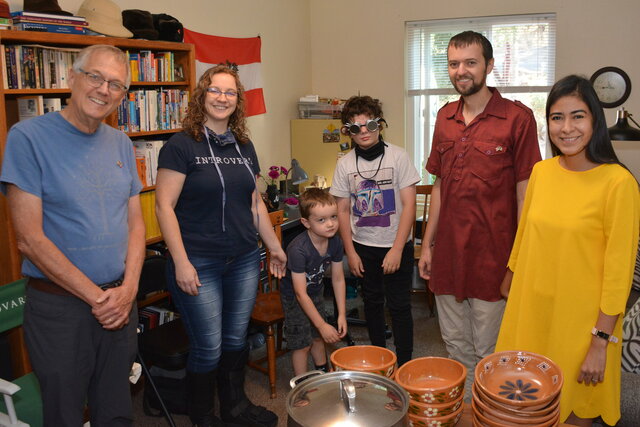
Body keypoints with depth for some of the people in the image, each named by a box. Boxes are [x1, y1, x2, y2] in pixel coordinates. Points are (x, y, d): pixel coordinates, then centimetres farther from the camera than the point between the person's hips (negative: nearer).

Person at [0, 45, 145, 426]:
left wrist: (128, 288, -7)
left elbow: (136, 223, 8)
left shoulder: (121, 144, 7)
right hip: (59, 306, -5)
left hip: (120, 303, 5)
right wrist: (97, 296, -14)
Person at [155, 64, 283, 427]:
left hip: (244, 260, 6)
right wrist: (181, 263, -17)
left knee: (236, 339, 17)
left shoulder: (244, 146, 9)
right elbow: (164, 206, -12)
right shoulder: (182, 146, -8)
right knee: (208, 348, 4)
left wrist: (275, 246, 17)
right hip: (200, 264, -5)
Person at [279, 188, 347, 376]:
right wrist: (323, 325, -30)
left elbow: (338, 279, -7)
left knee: (318, 337, 21)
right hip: (294, 297, -6)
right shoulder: (298, 250, -37)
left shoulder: (335, 242, -18)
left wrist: (341, 315, -9)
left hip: (316, 292, 6)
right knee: (302, 344, 1)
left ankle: (324, 371, 44)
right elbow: (301, 293, -33)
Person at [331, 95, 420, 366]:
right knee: (372, 303, 14)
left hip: (396, 245, -3)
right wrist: (351, 252, 1)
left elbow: (409, 205, -9)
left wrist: (397, 249, -14)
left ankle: (404, 364, 15)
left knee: (399, 305, 2)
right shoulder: (344, 165, 1)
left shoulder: (397, 156, -7)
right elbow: (343, 211, 6)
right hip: (363, 246, 3)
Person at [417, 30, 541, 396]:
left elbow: (524, 191, -8)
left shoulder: (517, 118, -8)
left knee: (488, 349, 7)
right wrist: (428, 244, 13)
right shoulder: (445, 118, 9)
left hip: (492, 253, -5)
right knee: (456, 344, 18)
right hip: (448, 252, 5)